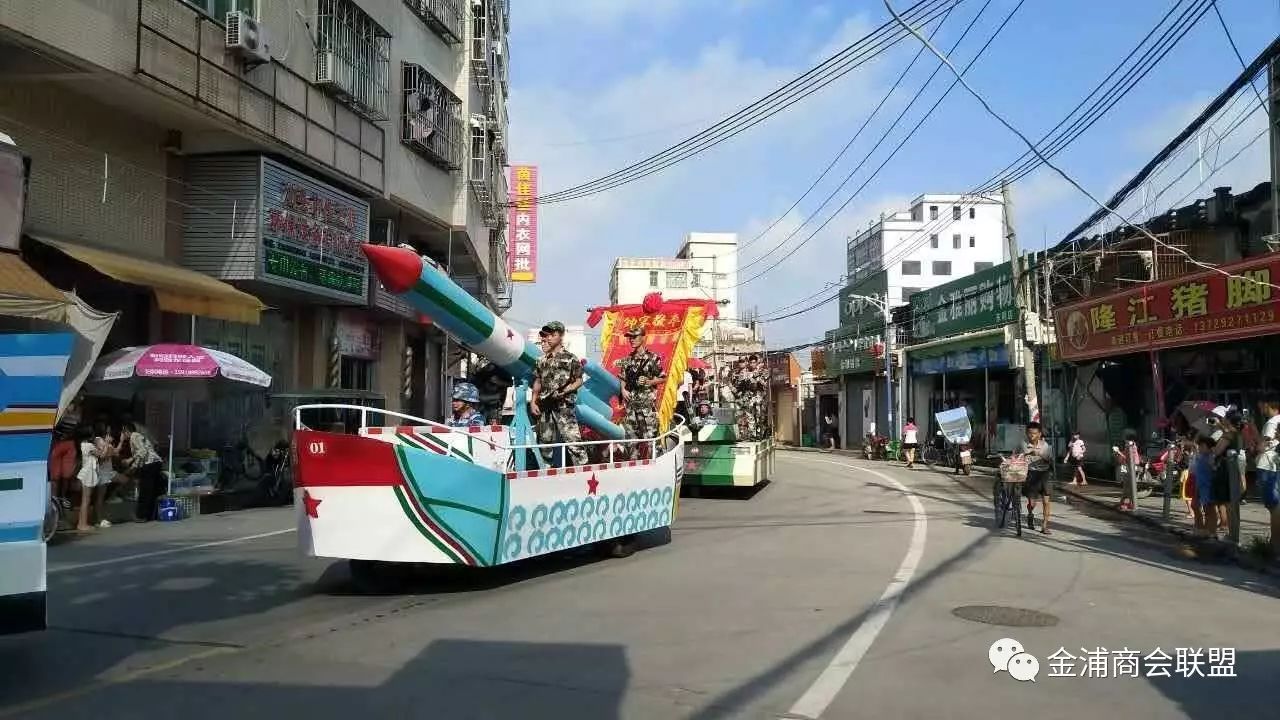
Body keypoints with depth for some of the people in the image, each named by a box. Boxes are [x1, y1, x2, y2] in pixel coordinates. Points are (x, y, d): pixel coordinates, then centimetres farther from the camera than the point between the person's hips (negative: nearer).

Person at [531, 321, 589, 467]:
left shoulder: (570, 358, -1)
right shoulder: (542, 360, 13)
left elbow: (579, 381, -1)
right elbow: (537, 382, 16)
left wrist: (564, 391, -15)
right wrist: (533, 402, 7)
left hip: (563, 406, -5)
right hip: (544, 407, 6)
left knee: (572, 440, -12)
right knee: (545, 440, 11)